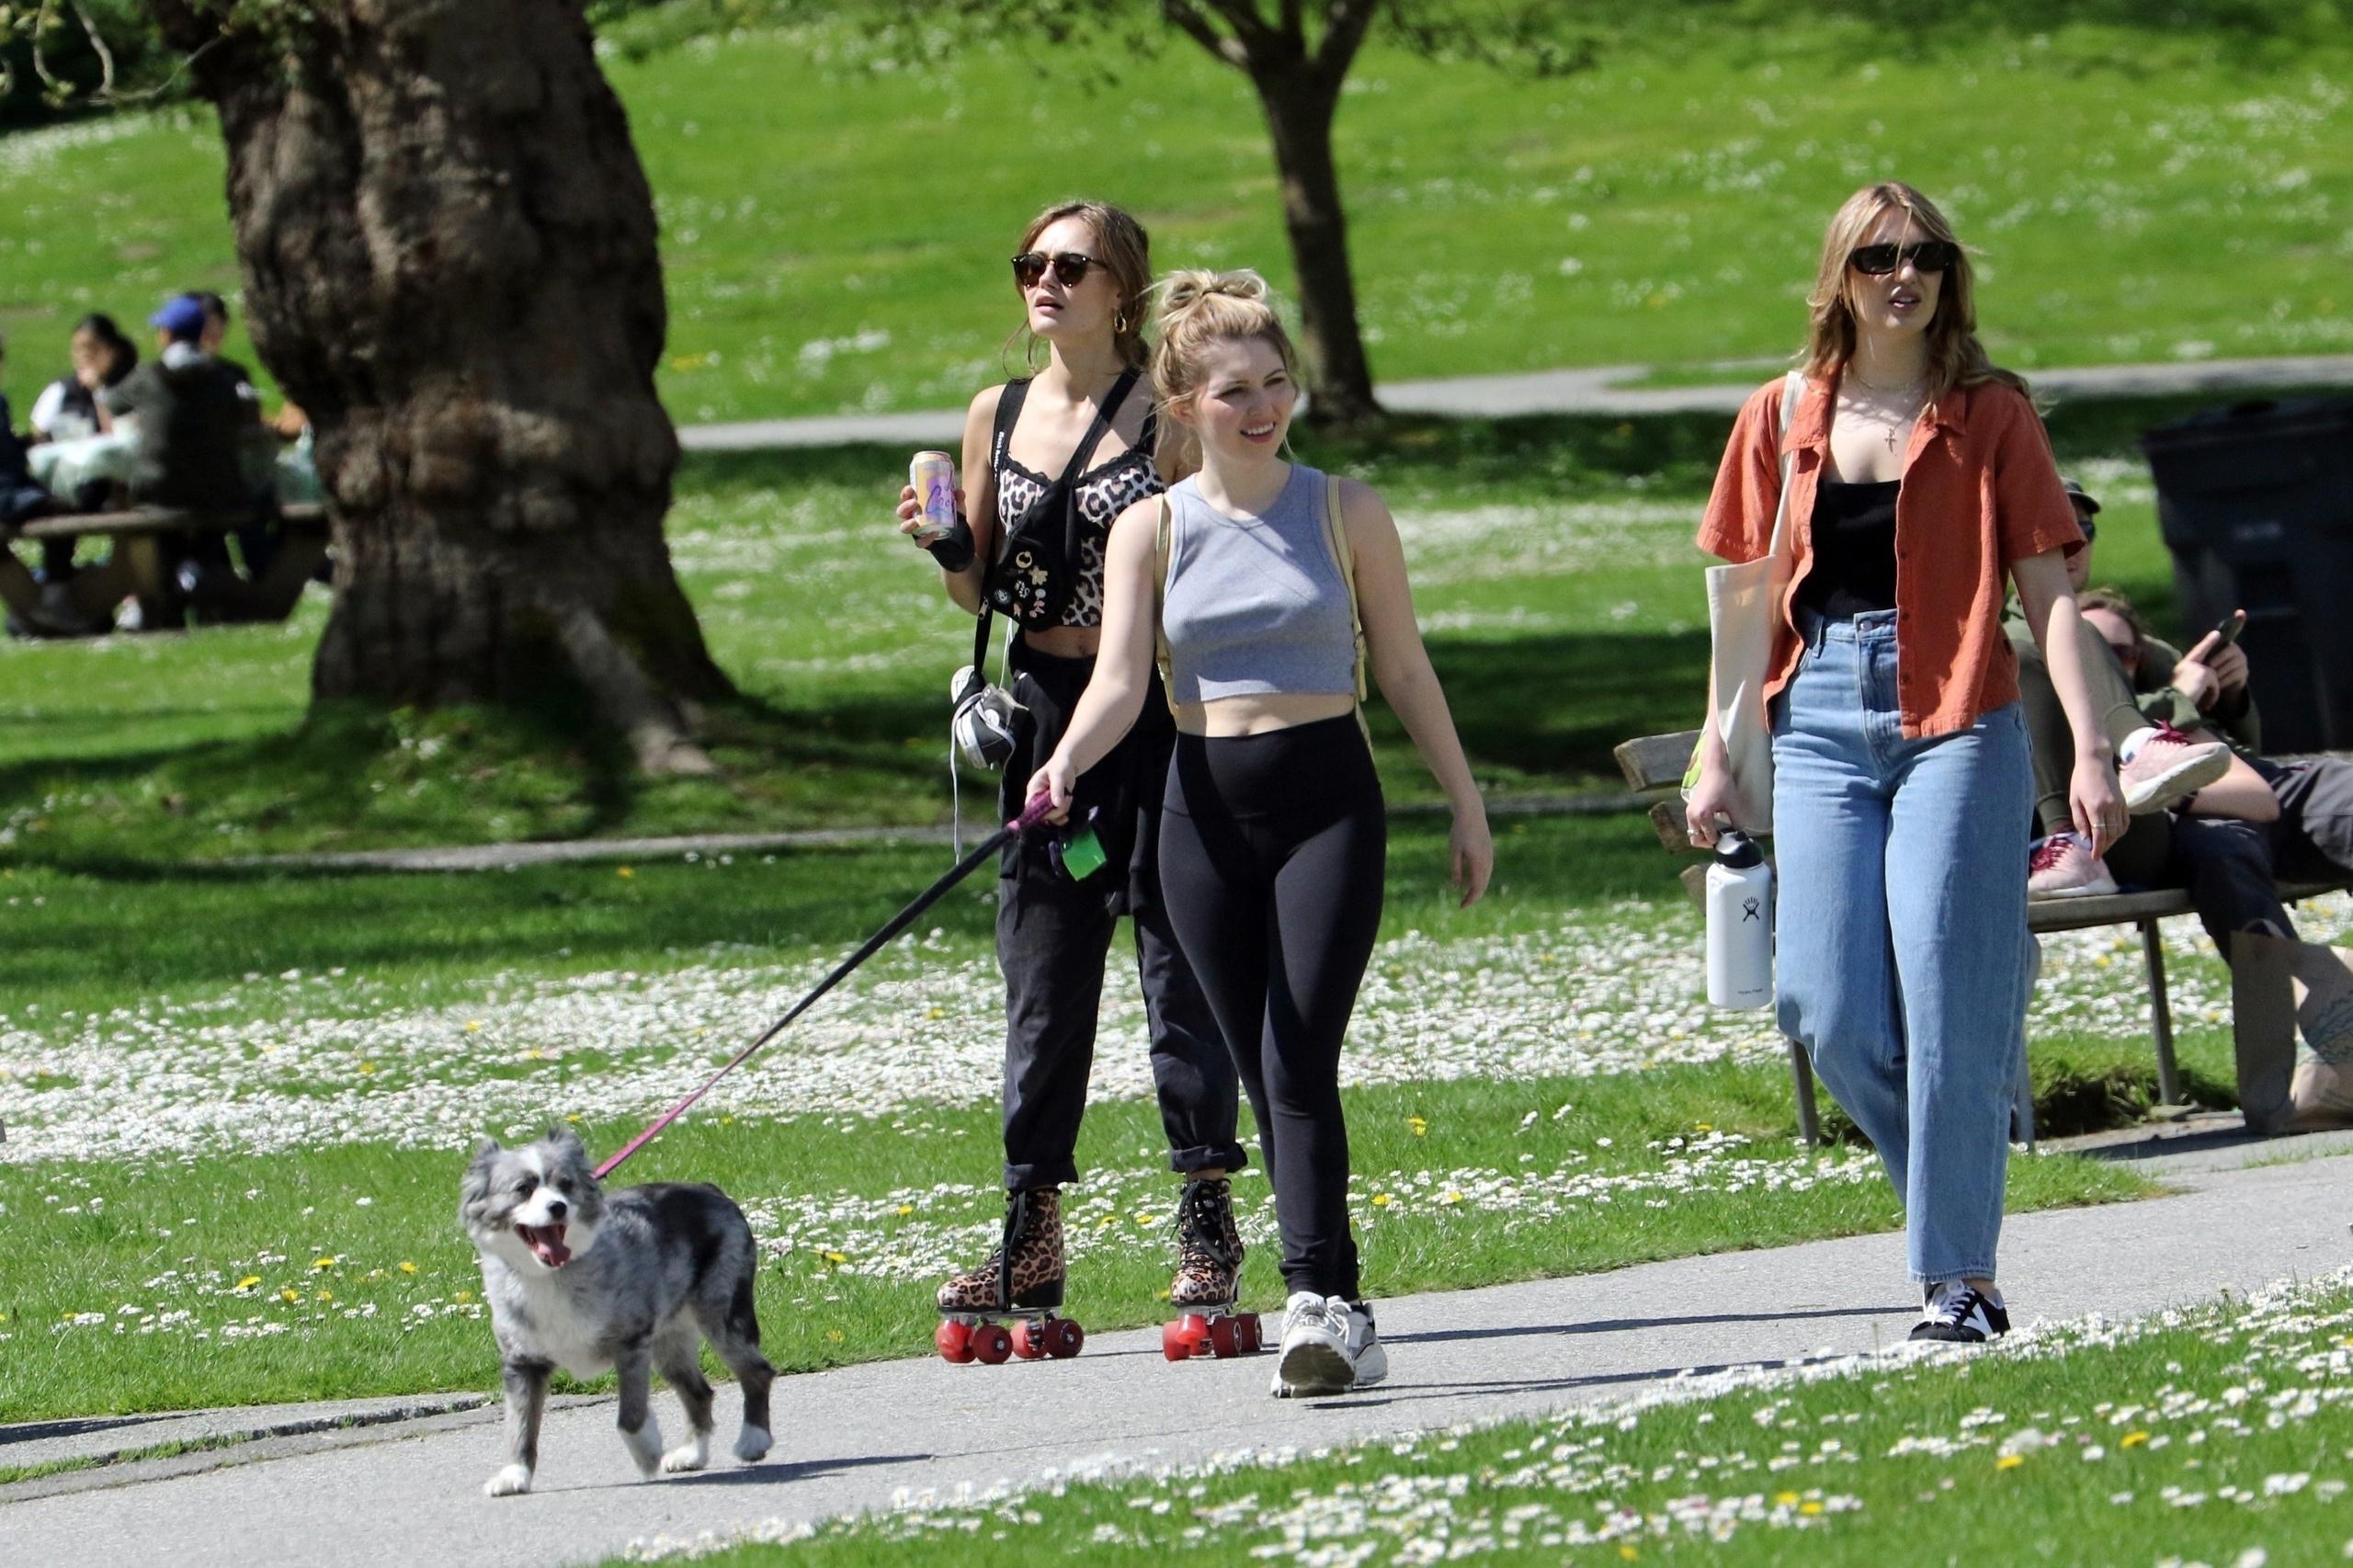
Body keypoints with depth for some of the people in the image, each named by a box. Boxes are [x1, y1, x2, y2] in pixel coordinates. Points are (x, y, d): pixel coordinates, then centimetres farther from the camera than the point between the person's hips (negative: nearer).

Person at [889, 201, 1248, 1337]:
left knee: (1180, 964, -2)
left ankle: (1207, 1224, 3)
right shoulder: (997, 416, 9)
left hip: (1159, 710, -4)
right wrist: (946, 551, -4)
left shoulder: (1170, 413, -3)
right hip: (1042, 710, 4)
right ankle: (1030, 1239, 9)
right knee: (1041, 974, 6)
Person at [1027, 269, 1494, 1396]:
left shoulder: (1345, 514, 3)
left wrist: (1466, 804, 11)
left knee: (1299, 1058, -15)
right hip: (1208, 807, 3)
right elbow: (1121, 680, -4)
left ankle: (1316, 1298, -20)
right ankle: (1339, 1311, 11)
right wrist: (1068, 762, -23)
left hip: (1328, 798, -3)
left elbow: (1404, 669, 9)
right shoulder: (1152, 530, 5)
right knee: (1260, 1071, 4)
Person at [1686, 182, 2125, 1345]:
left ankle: (1958, 1279, -2)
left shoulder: (1988, 418, 2)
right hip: (1821, 727, 3)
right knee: (1831, 1014, -3)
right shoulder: (1780, 425, 10)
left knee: (1945, 1006, -8)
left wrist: (2089, 750, -11)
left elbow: (2047, 592, -2)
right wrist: (1716, 759, 8)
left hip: (1955, 726, -3)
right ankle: (1956, 1194, 21)